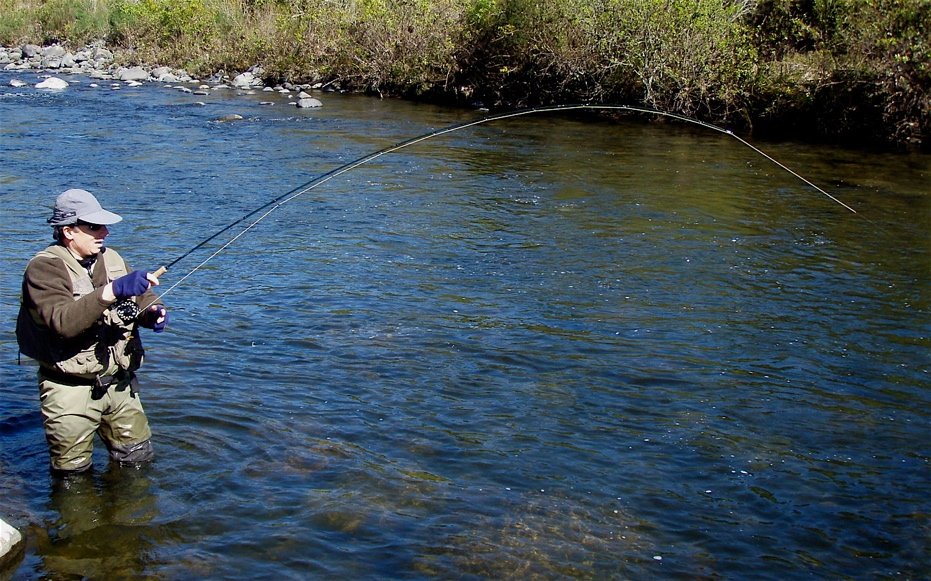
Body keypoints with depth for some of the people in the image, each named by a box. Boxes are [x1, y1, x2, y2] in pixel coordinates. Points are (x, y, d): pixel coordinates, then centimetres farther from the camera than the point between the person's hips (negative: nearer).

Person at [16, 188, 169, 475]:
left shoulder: (110, 258, 6)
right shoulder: (44, 268, -15)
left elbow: (143, 296, 14)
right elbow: (62, 321, -31)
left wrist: (153, 311, -11)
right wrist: (112, 291, -40)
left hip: (120, 383, 6)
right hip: (71, 389, -6)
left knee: (138, 458, 17)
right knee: (73, 474, 6)